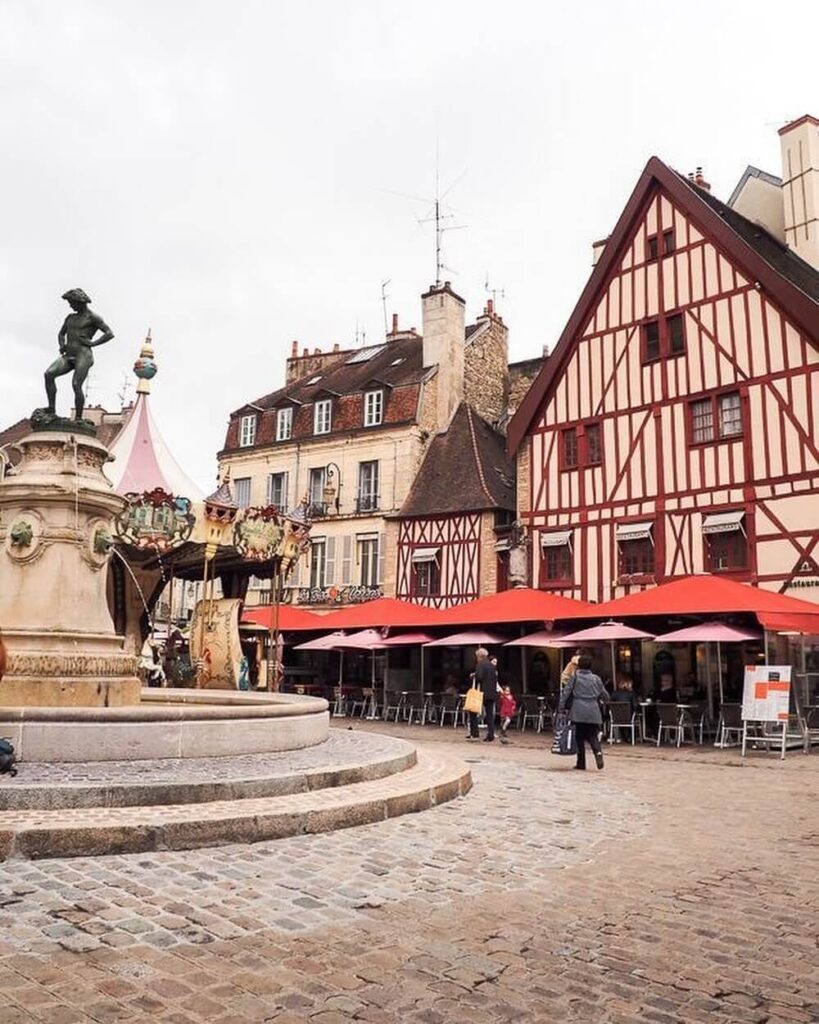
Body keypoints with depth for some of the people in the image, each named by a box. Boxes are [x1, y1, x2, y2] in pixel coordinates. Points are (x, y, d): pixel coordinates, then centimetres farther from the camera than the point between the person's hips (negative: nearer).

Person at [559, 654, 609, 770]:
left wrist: (562, 707, 4)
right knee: (592, 735, 10)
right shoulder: (596, 679, 5)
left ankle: (581, 764, 10)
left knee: (579, 737, 7)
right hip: (593, 712, 1)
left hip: (578, 712, -1)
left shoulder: (575, 676, -2)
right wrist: (604, 701, 36)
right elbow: (604, 696, 14)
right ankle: (598, 752, -19)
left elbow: (566, 693, -4)